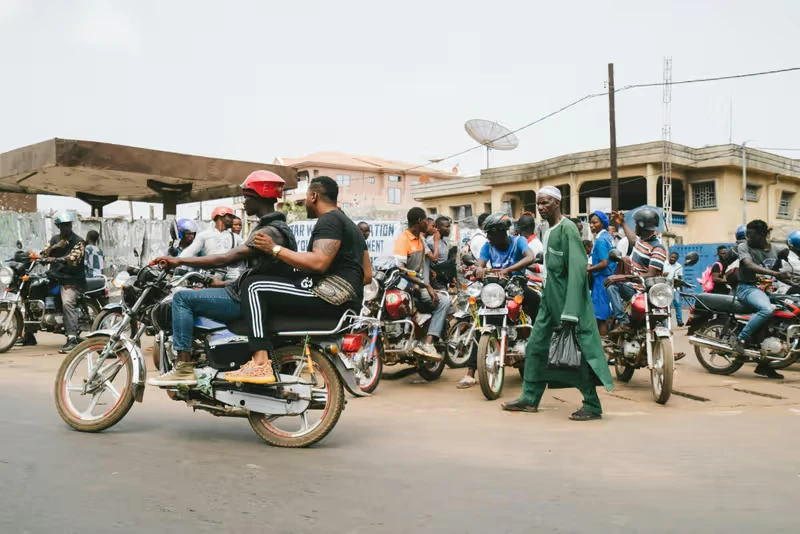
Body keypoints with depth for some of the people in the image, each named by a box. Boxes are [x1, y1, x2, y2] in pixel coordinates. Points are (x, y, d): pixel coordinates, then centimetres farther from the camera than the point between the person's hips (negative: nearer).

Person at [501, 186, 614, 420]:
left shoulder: (567, 229, -14)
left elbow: (577, 270, -20)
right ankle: (530, 399, 20)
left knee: (579, 352, -4)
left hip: (569, 299, -9)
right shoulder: (548, 231, 13)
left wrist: (569, 312, -24)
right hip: (551, 298, 9)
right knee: (536, 346, 11)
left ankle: (593, 406, 4)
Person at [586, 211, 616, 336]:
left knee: (600, 315, -7)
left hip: (602, 278, -10)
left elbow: (604, 263, -21)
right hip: (609, 277, 10)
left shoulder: (600, 240, -16)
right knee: (605, 312, 15)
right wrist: (592, 266, 16)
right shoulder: (608, 237, 13)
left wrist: (588, 269, -12)